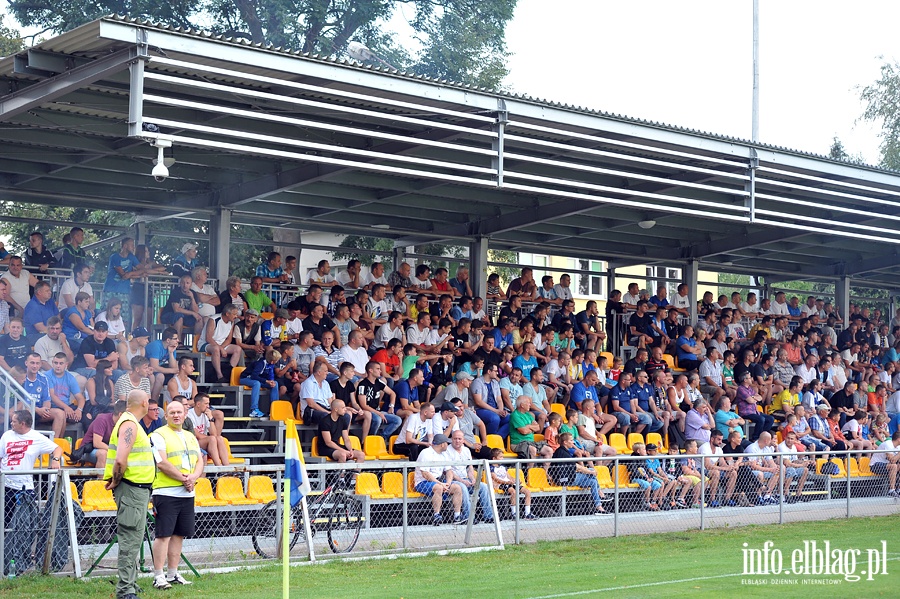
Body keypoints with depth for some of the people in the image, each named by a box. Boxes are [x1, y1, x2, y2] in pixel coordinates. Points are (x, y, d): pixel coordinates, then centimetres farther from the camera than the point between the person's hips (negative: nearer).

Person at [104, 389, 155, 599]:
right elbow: (120, 460, -27)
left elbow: (122, 458, 27)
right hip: (131, 489, -11)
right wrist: (116, 482, -14)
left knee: (134, 539, 16)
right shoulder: (129, 424, -16)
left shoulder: (132, 423, 17)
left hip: (138, 489, 11)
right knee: (130, 539, -8)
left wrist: (116, 482, 19)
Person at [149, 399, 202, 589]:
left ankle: (173, 574, 16)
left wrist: (193, 477, -7)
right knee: (163, 534, -7)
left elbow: (200, 461, 13)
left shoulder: (190, 437, 18)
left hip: (187, 493, 7)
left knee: (178, 534, 9)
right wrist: (183, 478, -14)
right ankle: (158, 576, -4)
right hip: (166, 493, -7)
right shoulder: (159, 435, -4)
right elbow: (162, 463, -14)